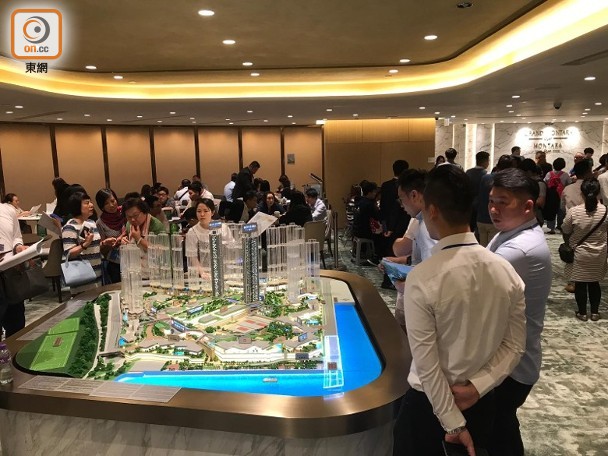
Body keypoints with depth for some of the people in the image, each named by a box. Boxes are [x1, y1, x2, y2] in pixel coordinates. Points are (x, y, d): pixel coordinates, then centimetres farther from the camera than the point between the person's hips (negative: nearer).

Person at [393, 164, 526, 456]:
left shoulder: (421, 279, -26)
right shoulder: (506, 270, -10)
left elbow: (427, 364, -21)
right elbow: (515, 346, -3)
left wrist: (453, 422, -10)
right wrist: (476, 387, -7)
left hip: (429, 402, -4)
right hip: (482, 401, 5)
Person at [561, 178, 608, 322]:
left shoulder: (573, 211, -21)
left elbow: (565, 232, -8)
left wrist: (569, 245, 12)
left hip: (579, 254, -2)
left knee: (580, 284, 11)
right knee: (594, 283, 18)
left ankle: (582, 313, 22)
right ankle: (595, 312, 28)